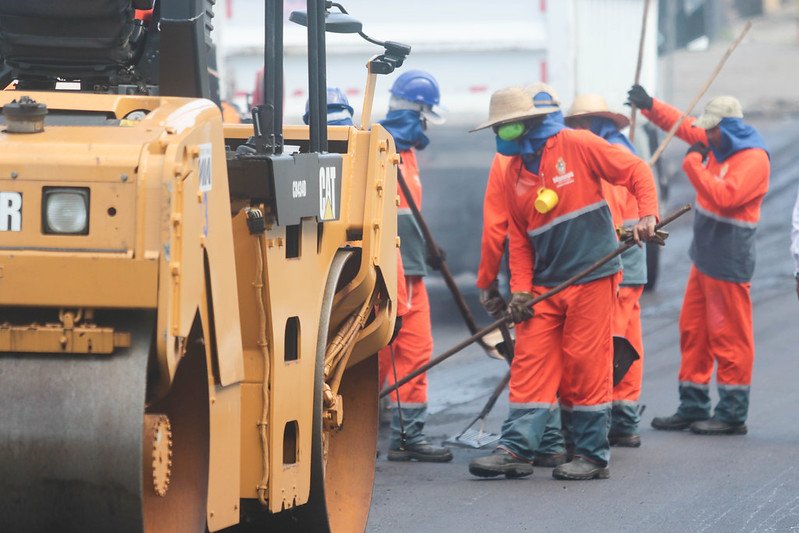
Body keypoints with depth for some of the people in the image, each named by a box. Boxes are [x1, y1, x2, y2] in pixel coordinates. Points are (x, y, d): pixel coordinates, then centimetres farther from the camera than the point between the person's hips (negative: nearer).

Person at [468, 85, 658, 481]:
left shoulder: (577, 147, -7)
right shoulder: (513, 173, 10)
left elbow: (636, 171, -5)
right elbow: (518, 237, 14)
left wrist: (647, 215, -19)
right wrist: (519, 288, 4)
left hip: (591, 276, -5)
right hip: (544, 283, 5)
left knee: (586, 363, -3)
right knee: (531, 361, -1)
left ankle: (593, 454, 5)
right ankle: (516, 448, -2)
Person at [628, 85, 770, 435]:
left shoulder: (753, 159, -17)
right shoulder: (719, 144, 11)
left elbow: (723, 196, -29)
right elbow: (683, 126, 24)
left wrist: (694, 162, -21)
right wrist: (650, 106, 13)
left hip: (728, 261, -10)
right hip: (704, 257, 10)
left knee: (729, 336, -5)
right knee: (693, 330, 13)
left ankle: (733, 414, 0)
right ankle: (692, 407, 20)